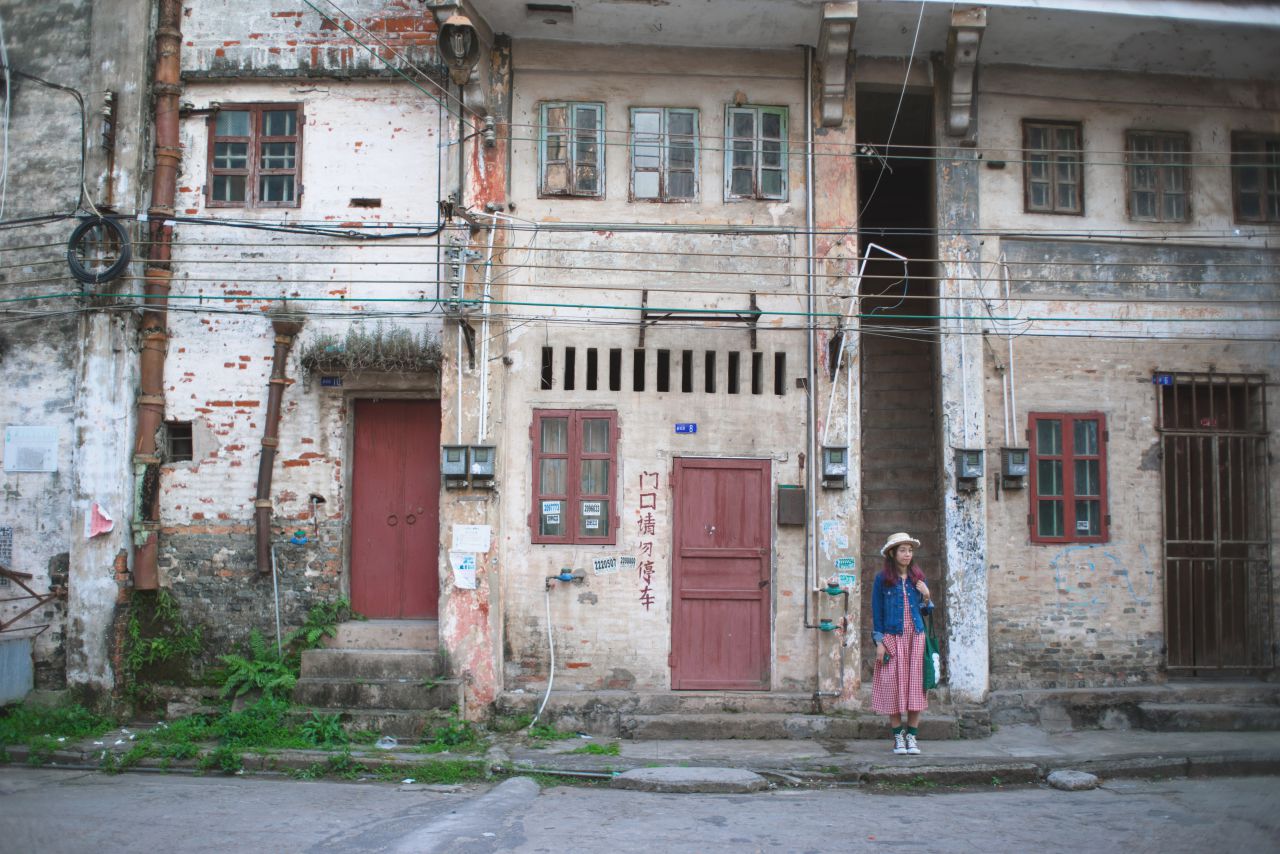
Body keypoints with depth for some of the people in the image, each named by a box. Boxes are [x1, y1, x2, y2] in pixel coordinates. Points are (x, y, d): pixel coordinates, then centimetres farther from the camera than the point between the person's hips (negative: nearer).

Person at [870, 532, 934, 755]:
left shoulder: (918, 578, 9)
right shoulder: (882, 579, 0)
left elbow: (925, 612, 15)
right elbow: (876, 612, 0)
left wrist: (926, 596, -5)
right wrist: (879, 642, -6)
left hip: (915, 637, 3)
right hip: (892, 638, -3)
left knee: (915, 684, 0)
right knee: (893, 685, -2)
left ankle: (912, 736, 7)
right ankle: (898, 735, 8)